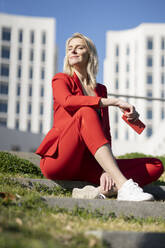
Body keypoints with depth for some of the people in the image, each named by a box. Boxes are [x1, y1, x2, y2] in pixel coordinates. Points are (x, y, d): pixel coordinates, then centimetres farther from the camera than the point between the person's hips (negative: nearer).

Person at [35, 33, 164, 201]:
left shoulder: (101, 90, 22)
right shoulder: (61, 79, 10)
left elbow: (106, 133, 12)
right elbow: (67, 101, -16)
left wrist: (107, 170, -6)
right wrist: (114, 102, -20)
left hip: (85, 165, 5)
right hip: (58, 161, -4)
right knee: (86, 112, -32)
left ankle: (99, 191, -38)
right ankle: (123, 186, -43)